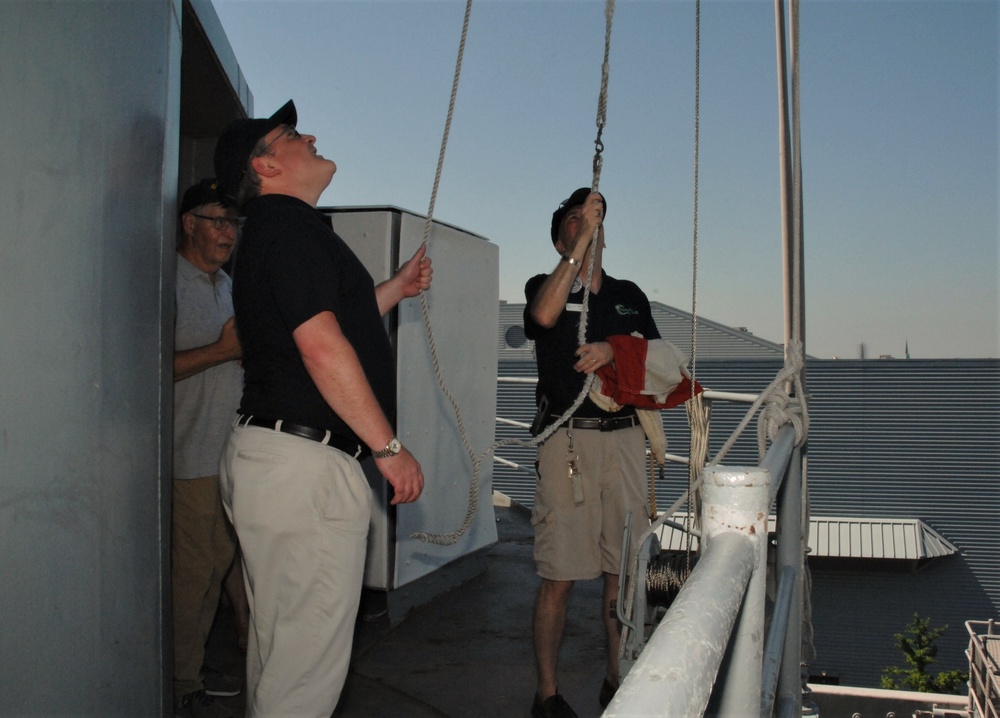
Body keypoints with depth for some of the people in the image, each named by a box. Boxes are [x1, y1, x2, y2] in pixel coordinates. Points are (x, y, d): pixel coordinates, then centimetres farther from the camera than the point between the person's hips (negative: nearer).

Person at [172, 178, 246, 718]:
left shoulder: (228, 285, 19)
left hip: (229, 450, 9)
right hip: (192, 455, -9)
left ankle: (194, 668, 27)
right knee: (191, 570, -4)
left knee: (216, 564, 14)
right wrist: (221, 350, -21)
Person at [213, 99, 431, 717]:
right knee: (310, 652, -5)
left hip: (272, 452, 11)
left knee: (278, 643, 19)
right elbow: (321, 346, -20)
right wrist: (390, 447, -16)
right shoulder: (290, 224, -10)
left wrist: (394, 290, 28)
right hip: (306, 462, -11)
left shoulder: (272, 229, 22)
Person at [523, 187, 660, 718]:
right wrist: (583, 237, -14)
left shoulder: (630, 295, 19)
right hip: (568, 440, -4)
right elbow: (545, 315, -18)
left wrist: (614, 350, -6)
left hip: (625, 438, 4)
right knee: (559, 574, -5)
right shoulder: (545, 286, 7)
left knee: (622, 570, 8)